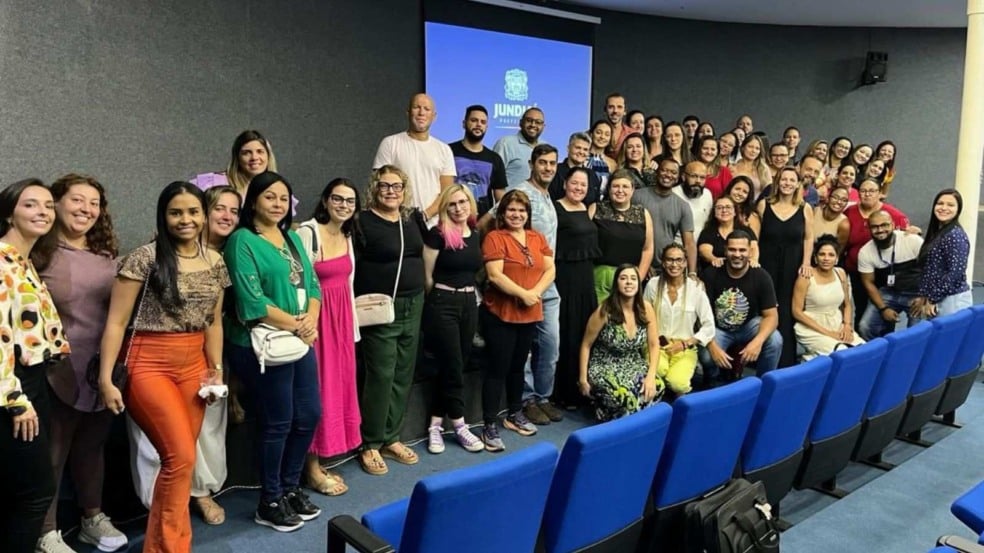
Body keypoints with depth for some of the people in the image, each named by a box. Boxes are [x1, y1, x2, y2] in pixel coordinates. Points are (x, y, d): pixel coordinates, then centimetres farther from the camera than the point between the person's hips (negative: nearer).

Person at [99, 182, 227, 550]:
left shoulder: (215, 263, 7)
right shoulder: (145, 258, -9)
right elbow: (116, 322, -9)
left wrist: (216, 369, 11)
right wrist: (106, 380, -12)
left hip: (193, 366, 5)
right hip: (148, 365, -5)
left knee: (180, 458, 8)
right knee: (181, 458, -10)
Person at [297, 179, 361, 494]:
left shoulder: (348, 236, 11)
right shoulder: (307, 233, -13)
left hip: (341, 317, 8)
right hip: (317, 318, -8)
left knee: (340, 385, 10)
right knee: (318, 389, -2)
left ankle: (321, 462, 23)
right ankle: (312, 470, 11)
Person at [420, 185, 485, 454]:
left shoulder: (477, 236, 8)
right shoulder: (437, 235, -9)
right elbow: (427, 276, -5)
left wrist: (470, 296, 13)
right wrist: (437, 301, 5)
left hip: (469, 304, 6)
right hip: (443, 304, -6)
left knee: (451, 367, 8)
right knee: (453, 367, -1)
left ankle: (435, 425, 17)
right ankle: (459, 426, 12)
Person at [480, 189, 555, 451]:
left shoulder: (538, 238, 10)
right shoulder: (494, 238, -8)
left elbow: (550, 270, 5)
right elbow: (495, 275, -17)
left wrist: (536, 291, -12)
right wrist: (523, 293, -20)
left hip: (529, 314, 6)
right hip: (500, 313, -6)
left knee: (518, 365, 17)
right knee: (498, 367, -3)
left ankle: (514, 414, 32)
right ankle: (490, 426, 4)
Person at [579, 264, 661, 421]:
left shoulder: (646, 309, -6)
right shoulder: (605, 311, -17)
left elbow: (654, 344, -2)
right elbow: (586, 345, -8)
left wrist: (651, 376, -15)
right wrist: (583, 379, -8)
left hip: (634, 365, 4)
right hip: (604, 367, -4)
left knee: (657, 387, -26)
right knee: (623, 395, -33)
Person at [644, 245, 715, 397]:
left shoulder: (696, 288, -5)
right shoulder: (653, 285, -1)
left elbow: (709, 327, -3)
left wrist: (684, 344, -11)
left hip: (685, 348, 0)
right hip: (657, 345, 1)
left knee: (677, 383, -28)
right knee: (659, 370, -34)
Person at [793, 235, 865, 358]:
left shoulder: (840, 273, 6)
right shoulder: (806, 278, -11)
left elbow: (847, 304, 15)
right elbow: (797, 311, -12)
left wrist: (847, 326, -5)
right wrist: (826, 332, -16)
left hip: (838, 326, 5)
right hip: (812, 329, -5)